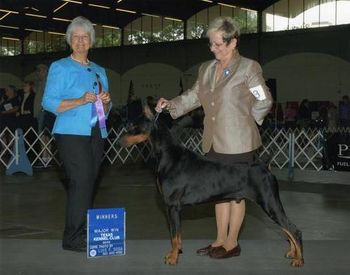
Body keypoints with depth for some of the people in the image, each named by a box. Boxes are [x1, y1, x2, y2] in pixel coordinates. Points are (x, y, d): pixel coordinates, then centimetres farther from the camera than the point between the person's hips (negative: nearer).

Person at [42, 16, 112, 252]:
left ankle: (85, 233, 10)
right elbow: (49, 102, -7)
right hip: (72, 133, -6)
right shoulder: (60, 67, 2)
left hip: (96, 133, 6)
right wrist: (80, 101, -18)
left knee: (90, 182, 4)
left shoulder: (100, 71, 19)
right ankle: (74, 238, -10)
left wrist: (106, 102, -2)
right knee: (81, 181, -14)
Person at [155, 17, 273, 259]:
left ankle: (232, 243, 12)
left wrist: (243, 120, 0)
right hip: (215, 142, 7)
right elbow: (194, 96, 11)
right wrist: (172, 104, -4)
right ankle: (220, 240, 20)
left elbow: (264, 102, -4)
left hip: (238, 143, -6)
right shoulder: (207, 69, 10)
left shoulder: (248, 68, -8)